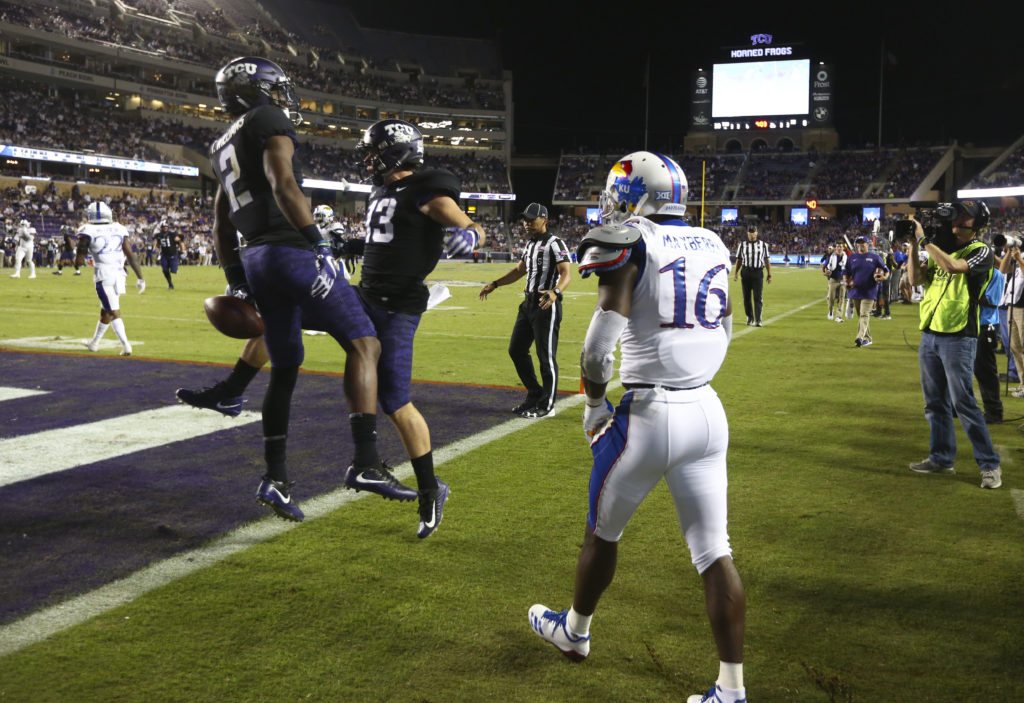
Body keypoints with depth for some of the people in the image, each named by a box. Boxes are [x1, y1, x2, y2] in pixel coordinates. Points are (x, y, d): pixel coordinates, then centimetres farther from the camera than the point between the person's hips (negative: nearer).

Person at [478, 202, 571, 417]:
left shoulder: (555, 244, -11)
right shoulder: (530, 244, 17)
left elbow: (567, 273, -21)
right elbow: (519, 271, 27)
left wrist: (555, 291, -39)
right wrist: (494, 284, 21)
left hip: (546, 305, -9)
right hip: (528, 303, 9)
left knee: (546, 356, -3)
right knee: (516, 350, 13)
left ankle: (546, 404, 8)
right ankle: (534, 394, 26)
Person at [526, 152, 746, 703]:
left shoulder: (629, 245, -12)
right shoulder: (712, 246, 8)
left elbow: (601, 344, -17)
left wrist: (593, 402, -1)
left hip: (650, 415, -5)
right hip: (707, 411, 6)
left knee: (603, 533, 18)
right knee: (714, 551, 8)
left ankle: (574, 632, 40)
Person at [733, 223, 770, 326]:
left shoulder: (763, 245, 8)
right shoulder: (742, 245, 8)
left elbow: (767, 261, 9)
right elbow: (739, 260, 10)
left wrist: (769, 275, 5)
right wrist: (736, 273, -1)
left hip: (758, 272, -1)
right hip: (746, 272, 1)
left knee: (758, 297, -7)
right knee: (746, 297, 5)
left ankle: (758, 320, -6)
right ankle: (750, 318, 18)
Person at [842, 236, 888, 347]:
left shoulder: (874, 257, 3)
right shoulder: (851, 257, 11)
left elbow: (886, 270, 7)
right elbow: (845, 272, 13)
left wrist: (885, 277, -15)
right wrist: (847, 282, -6)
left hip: (869, 292, -4)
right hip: (855, 291, 4)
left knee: (864, 315, -14)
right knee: (860, 316, 10)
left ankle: (861, 338, -25)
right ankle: (867, 339, 20)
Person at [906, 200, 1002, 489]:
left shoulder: (981, 251, -6)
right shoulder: (941, 248, 14)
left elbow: (953, 266, -25)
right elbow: (916, 279, 8)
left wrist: (925, 239, -20)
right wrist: (913, 246, -1)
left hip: (958, 338, -7)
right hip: (930, 334, 7)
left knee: (963, 402, -9)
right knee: (935, 402, 12)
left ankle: (990, 465, 0)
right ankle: (942, 457, 23)